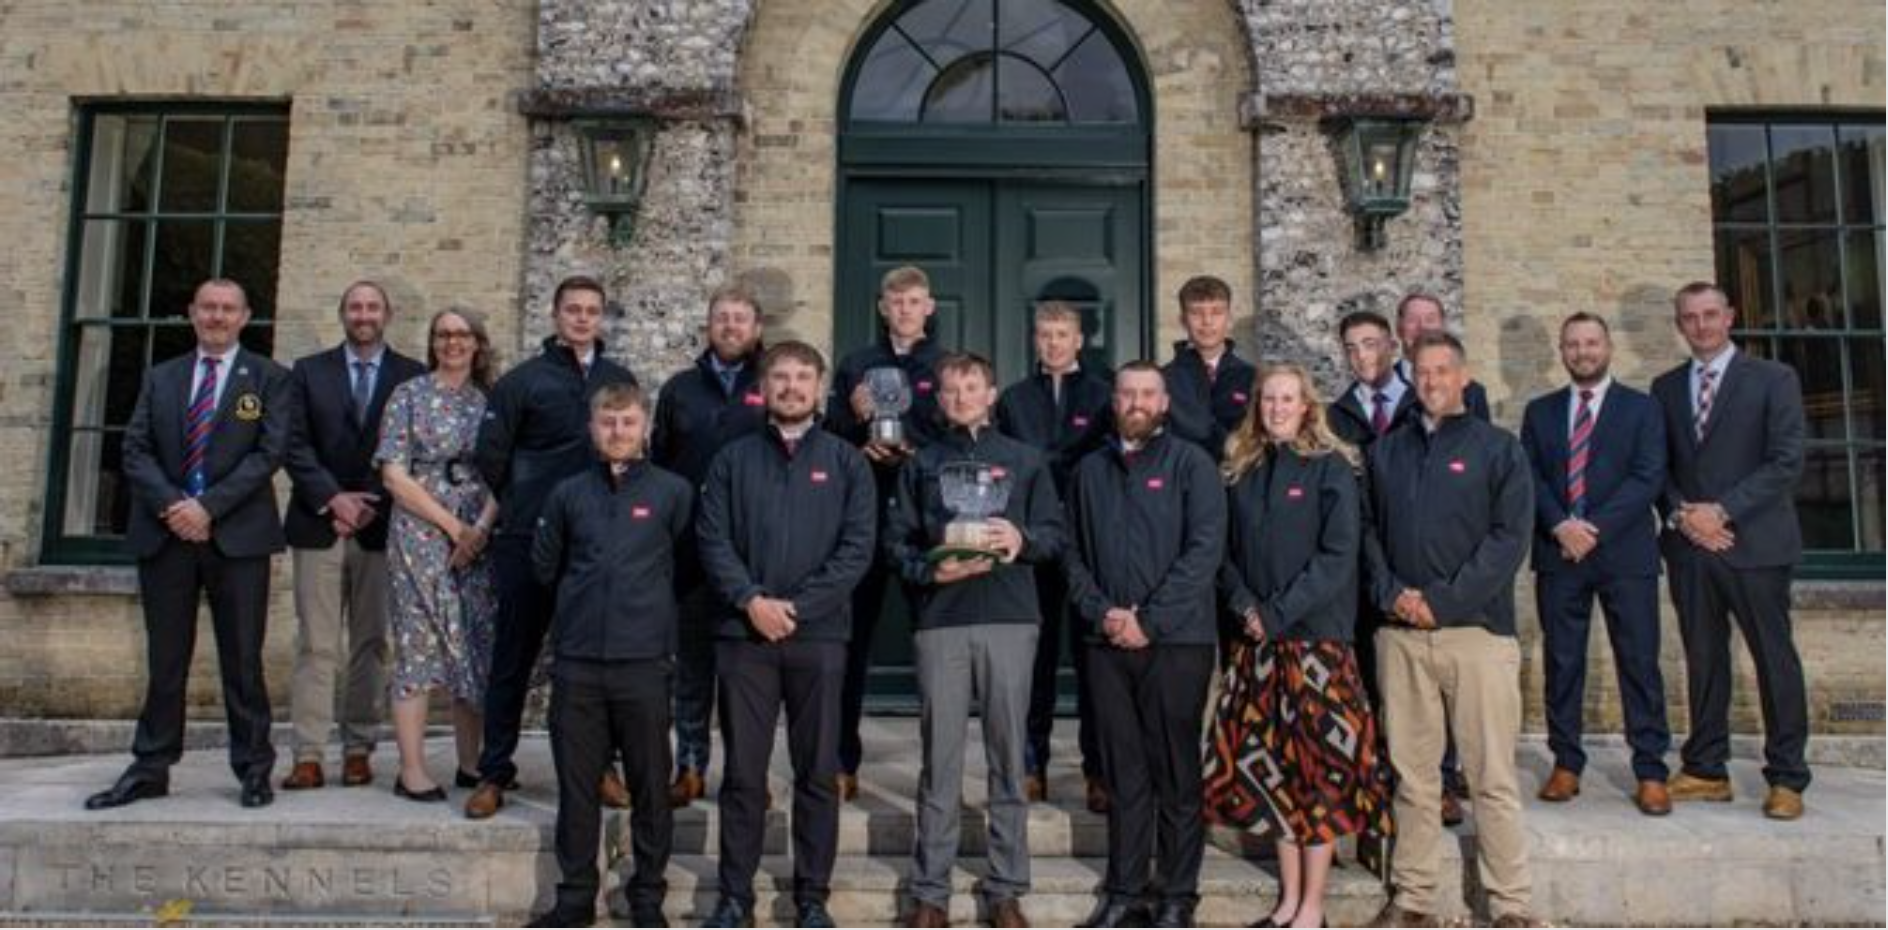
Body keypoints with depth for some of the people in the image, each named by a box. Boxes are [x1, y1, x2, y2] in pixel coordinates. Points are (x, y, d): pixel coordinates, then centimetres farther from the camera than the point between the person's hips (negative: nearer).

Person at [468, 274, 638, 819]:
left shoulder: (620, 381, 9)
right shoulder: (522, 381, 0)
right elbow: (489, 456, 1)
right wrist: (522, 507, 7)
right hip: (530, 542, -2)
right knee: (514, 657, 5)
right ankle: (495, 773, 14)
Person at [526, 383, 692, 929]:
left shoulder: (673, 492, 0)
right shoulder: (569, 494, 6)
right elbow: (544, 566, 16)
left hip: (645, 661, -2)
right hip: (576, 662, 2)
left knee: (650, 785, 6)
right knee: (576, 784, 10)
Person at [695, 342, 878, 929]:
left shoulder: (847, 462, 7)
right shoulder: (733, 459, 10)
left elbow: (858, 548, -2)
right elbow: (713, 539, 2)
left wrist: (796, 607, -10)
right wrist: (752, 600, -13)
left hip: (819, 636, 0)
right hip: (744, 634, 1)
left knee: (818, 772, 5)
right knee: (743, 772, 5)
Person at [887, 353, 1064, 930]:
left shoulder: (1024, 460, 14)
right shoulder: (922, 464, 16)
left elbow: (1056, 534, 9)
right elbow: (896, 541, 10)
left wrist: (1021, 540, -12)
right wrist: (929, 571, -9)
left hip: (1010, 619, 0)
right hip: (940, 621, 0)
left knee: (1008, 758, 2)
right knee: (940, 760, 2)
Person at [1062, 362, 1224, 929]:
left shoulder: (1190, 464, 1)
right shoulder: (1090, 471, 14)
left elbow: (1205, 549, -8)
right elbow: (1073, 553, 12)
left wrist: (1150, 620, -13)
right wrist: (1101, 612, -5)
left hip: (1177, 639, -3)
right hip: (1108, 642, 3)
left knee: (1176, 771, 3)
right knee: (1122, 773, 8)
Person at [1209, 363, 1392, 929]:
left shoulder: (1330, 466, -1)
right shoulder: (1240, 469, 12)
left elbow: (1340, 553, -9)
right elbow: (1226, 549, 12)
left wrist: (1279, 611, -13)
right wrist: (1245, 605, -5)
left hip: (1317, 635, -4)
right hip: (1258, 642, 4)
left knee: (1320, 764, -2)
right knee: (1270, 764, 6)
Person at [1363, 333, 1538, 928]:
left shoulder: (1498, 448, 5)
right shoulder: (1386, 451, 15)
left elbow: (1510, 537, -4)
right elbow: (1368, 529, 12)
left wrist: (1443, 601, -11)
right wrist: (1389, 592, -6)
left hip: (1476, 628, -3)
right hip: (1400, 634, 3)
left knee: (1493, 776, -1)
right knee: (1411, 773, 7)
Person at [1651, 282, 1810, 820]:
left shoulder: (1773, 380, 2)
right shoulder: (1666, 388, 13)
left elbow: (1787, 462, -6)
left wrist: (1723, 511, -14)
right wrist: (1681, 515, -7)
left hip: (1754, 543, -3)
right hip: (1689, 546, 3)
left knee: (1775, 659, 1)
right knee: (1703, 659, 8)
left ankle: (1787, 779, 10)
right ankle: (1706, 772, 15)